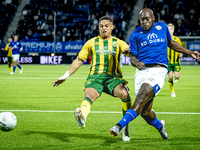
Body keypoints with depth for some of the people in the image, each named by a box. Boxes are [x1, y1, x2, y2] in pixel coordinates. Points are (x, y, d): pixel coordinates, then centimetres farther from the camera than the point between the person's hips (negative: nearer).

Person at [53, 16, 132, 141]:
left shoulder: (118, 43, 18)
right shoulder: (92, 43, 21)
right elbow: (79, 60, 22)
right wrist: (65, 77, 17)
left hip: (113, 78, 0)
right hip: (95, 76, 0)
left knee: (125, 94, -29)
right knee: (90, 95, -32)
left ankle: (126, 128, -13)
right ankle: (82, 117, -65)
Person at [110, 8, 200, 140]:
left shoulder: (162, 27, 14)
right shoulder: (135, 35, 9)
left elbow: (171, 43, 33)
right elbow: (133, 57, 9)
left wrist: (189, 52, 35)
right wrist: (137, 63, -15)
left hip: (159, 71, -1)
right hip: (142, 71, 2)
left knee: (143, 95, -28)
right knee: (144, 111, -1)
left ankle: (120, 125, -37)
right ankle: (159, 126, 32)